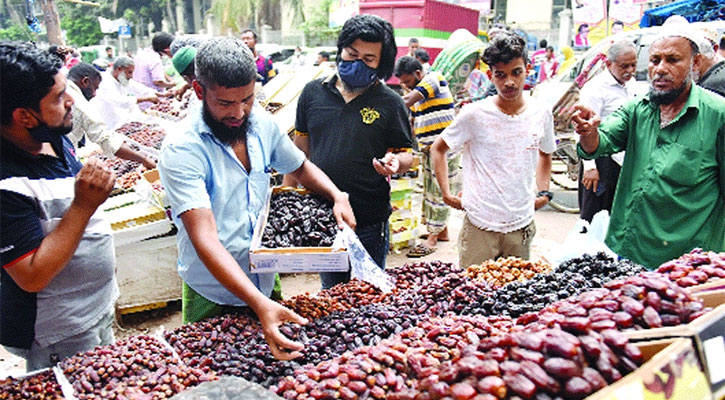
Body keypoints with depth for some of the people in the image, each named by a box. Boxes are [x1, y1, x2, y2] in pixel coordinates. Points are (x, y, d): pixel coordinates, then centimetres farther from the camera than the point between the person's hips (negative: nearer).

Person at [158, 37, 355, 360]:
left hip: (265, 281, 5)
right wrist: (259, 304, -43)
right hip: (213, 296, -5)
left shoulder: (262, 123, -5)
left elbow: (301, 168, 12)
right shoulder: (181, 151, -24)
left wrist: (337, 196, -9)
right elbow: (205, 239, -32)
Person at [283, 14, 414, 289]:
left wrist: (395, 162, -22)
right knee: (330, 289, 19)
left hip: (369, 222, -2)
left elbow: (406, 155, 1)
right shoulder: (314, 92, 4)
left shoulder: (390, 103, -3)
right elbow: (301, 148, 12)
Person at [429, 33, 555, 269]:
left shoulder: (541, 113, 2)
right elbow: (438, 149, 3)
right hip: (479, 226, -3)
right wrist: (447, 194, -3)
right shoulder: (475, 114, -10)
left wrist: (544, 192, 11)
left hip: (522, 226, 4)